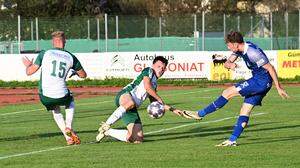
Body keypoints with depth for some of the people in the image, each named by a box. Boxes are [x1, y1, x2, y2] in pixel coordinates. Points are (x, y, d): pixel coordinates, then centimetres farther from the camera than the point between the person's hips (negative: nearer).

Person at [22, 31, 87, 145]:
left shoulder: (44, 54, -1)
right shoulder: (71, 57, 4)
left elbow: (29, 72, 4)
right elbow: (83, 75, 19)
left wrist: (28, 65, 28)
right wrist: (75, 72, 42)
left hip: (45, 97, 0)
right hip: (61, 95, 0)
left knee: (56, 112, 30)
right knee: (70, 101, 35)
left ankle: (68, 138, 16)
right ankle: (68, 127, 13)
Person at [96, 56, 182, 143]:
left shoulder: (154, 83, 29)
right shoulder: (148, 71, 5)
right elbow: (147, 86, -12)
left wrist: (172, 109, 33)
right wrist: (159, 99, -2)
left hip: (132, 109, 8)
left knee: (138, 139, -1)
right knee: (130, 103, -47)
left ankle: (107, 132, 20)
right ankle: (107, 124, -38)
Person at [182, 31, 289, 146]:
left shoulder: (253, 53, -23)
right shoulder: (239, 49, 5)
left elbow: (270, 68, -20)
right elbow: (226, 63, 8)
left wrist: (278, 88, -18)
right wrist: (230, 65, -19)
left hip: (262, 82, -9)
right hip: (257, 81, 9)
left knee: (228, 93, -11)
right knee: (245, 111, 6)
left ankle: (200, 114, -6)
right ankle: (232, 140, 5)